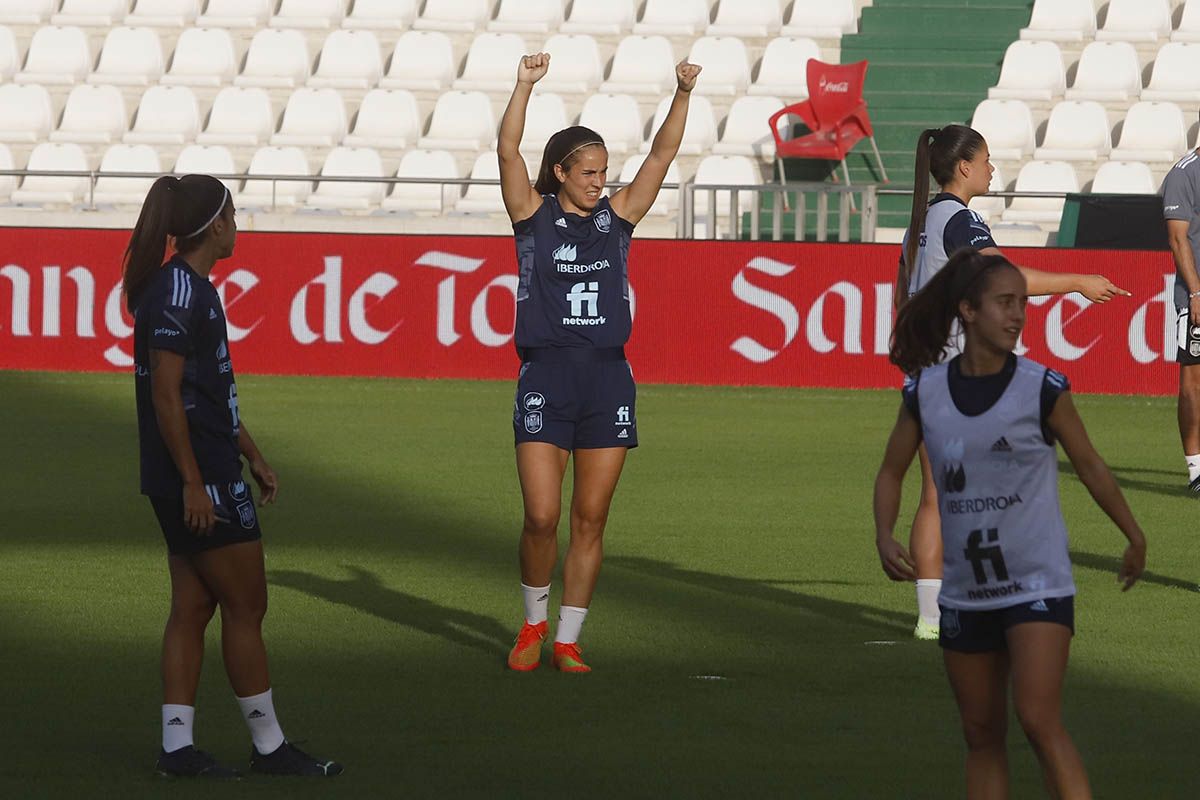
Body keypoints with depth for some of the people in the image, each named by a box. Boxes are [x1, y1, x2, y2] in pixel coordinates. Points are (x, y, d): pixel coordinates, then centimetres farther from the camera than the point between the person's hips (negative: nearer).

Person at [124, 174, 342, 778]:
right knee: (246, 606, -2)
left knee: (192, 607, 9)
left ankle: (177, 745, 9)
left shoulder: (191, 288, 15)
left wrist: (253, 456, 26)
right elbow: (166, 394, -21)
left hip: (206, 478, 10)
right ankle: (268, 746, 5)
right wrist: (192, 481, -21)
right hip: (200, 480, -10)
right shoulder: (177, 292, -17)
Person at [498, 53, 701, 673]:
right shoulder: (534, 215, 3)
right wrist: (525, 86, -21)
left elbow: (662, 154, 5)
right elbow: (508, 150, -10)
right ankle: (533, 624, 15)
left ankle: (568, 639, 12)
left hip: (607, 377, 3)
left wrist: (683, 95, -8)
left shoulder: (615, 217, 10)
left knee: (590, 521, 3)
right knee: (542, 517, -8)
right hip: (545, 375, -3)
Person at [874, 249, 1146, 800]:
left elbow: (1090, 467, 5)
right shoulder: (925, 392, 0)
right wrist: (885, 537, -6)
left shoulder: (1042, 389, -7)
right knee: (981, 734, 10)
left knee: (1039, 720, -18)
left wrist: (1135, 540, 12)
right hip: (965, 591, 4)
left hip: (1038, 585, -4)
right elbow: (892, 472, 11)